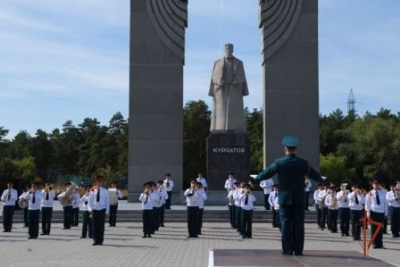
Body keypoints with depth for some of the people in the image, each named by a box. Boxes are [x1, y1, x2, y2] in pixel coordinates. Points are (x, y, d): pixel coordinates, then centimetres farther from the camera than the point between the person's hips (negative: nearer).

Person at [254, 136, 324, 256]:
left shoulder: (279, 162, -7)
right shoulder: (303, 163, -3)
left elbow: (265, 174, 3)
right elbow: (315, 175, 10)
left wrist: (255, 179, 22)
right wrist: (321, 180, 33)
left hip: (284, 198, -1)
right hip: (299, 198, 1)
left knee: (285, 223, 4)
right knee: (298, 224, 4)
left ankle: (287, 249, 4)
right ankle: (298, 249, 5)